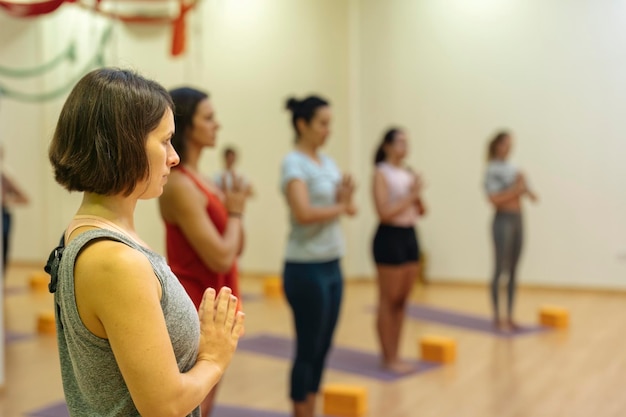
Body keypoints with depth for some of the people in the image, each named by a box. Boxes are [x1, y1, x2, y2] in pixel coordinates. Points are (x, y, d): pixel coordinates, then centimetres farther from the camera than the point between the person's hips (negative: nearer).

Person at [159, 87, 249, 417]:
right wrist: (234, 212, -7)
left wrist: (233, 205, -2)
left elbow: (233, 250, 13)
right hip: (195, 311, -9)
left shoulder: (198, 181, 10)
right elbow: (220, 258, -22)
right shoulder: (180, 184, -18)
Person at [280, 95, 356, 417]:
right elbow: (303, 213, -25)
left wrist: (346, 196, -10)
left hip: (332, 266, 8)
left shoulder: (327, 162, 12)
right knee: (307, 349, 1)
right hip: (306, 268, -8)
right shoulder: (294, 163, -12)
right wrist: (341, 207, -10)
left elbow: (346, 208, 12)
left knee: (322, 348, 12)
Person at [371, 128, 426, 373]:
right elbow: (384, 212, -17)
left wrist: (418, 196, -4)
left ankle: (395, 355, 20)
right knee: (388, 302, -1)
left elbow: (422, 212, 14)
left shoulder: (410, 174, 12)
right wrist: (410, 196, -14)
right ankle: (388, 358, 7)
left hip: (410, 236, 8)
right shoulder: (381, 175, -9)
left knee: (402, 301, 11)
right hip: (390, 238, -8)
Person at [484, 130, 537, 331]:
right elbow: (495, 199, -17)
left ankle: (510, 316, 13)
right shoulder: (492, 170, -6)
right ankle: (497, 317, 1)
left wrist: (525, 189, -8)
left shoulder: (514, 169, 13)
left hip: (518, 220, 7)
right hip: (503, 220, -7)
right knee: (500, 269, -5)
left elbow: (531, 196, 12)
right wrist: (515, 189, -16)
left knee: (513, 271, 8)